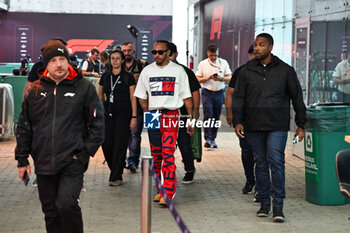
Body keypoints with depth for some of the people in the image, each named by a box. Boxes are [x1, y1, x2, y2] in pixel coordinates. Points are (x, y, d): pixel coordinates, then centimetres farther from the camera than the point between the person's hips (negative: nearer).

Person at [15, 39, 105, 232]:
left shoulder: (84, 88, -1)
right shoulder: (35, 91, 7)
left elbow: (97, 123, 1)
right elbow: (24, 127, 13)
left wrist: (85, 153, -6)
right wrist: (22, 159, 10)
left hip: (73, 163, -3)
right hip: (43, 164, 4)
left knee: (66, 205, -17)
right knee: (51, 212, 10)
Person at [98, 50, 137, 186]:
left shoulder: (128, 77, 0)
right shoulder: (105, 76, 11)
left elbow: (133, 98, -1)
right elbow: (99, 96, 18)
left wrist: (134, 117, -8)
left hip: (123, 113, -4)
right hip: (108, 113, 4)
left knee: (119, 145, -5)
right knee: (106, 143, -2)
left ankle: (116, 177, 1)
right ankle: (116, 169, 21)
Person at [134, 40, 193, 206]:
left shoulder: (178, 70, 5)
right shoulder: (147, 71, 11)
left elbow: (186, 96, 8)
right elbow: (141, 96, 15)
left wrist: (191, 118, 2)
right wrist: (148, 113, 4)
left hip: (171, 116, -3)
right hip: (152, 116, 3)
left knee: (168, 155, -14)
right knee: (156, 155, 7)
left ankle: (168, 194, -15)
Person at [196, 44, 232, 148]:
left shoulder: (224, 63, 8)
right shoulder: (202, 64, 5)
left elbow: (229, 77, 6)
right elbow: (198, 79, 2)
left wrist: (221, 79, -15)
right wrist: (208, 78, -15)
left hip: (219, 93, 2)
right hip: (207, 92, -2)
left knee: (216, 117, 4)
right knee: (208, 115, -13)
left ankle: (213, 139, 13)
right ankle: (208, 139, -13)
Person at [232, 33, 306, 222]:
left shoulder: (285, 70, 4)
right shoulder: (246, 71, 7)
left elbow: (297, 98, 9)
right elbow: (238, 98, 8)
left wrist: (300, 125, 6)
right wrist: (237, 121, -4)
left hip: (278, 126, -2)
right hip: (254, 127, 2)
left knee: (276, 162, -11)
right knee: (261, 164, 9)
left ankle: (278, 205, -5)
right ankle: (264, 201, 19)